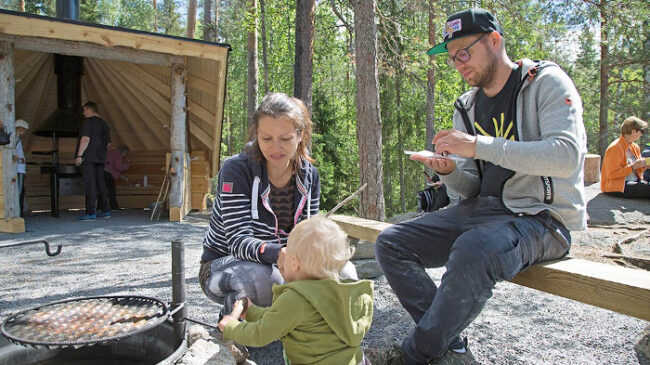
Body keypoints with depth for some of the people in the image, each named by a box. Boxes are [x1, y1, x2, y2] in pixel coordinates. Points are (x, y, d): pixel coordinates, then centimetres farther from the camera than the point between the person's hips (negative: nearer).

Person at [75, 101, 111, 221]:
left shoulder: (88, 121, -7)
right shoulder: (104, 123, 17)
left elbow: (85, 139, -17)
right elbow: (108, 143, 19)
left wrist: (79, 155, -16)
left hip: (89, 158, -8)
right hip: (100, 158, 8)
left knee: (90, 186, -8)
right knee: (100, 184, 12)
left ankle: (91, 213, -9)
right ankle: (106, 211, 15)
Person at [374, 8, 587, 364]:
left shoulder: (546, 82, -3)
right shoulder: (467, 107, 14)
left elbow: (567, 155, -20)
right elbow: (471, 187, 14)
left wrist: (479, 145, -24)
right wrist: (449, 171, -10)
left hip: (542, 216, -6)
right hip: (482, 209, 7)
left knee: (473, 249, -38)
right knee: (390, 243, -7)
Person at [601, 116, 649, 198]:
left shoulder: (635, 147, 14)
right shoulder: (615, 148, -14)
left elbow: (636, 171, 22)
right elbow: (612, 174, -19)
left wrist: (643, 165, 2)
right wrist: (633, 166, -19)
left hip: (634, 182, 9)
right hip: (616, 187, -9)